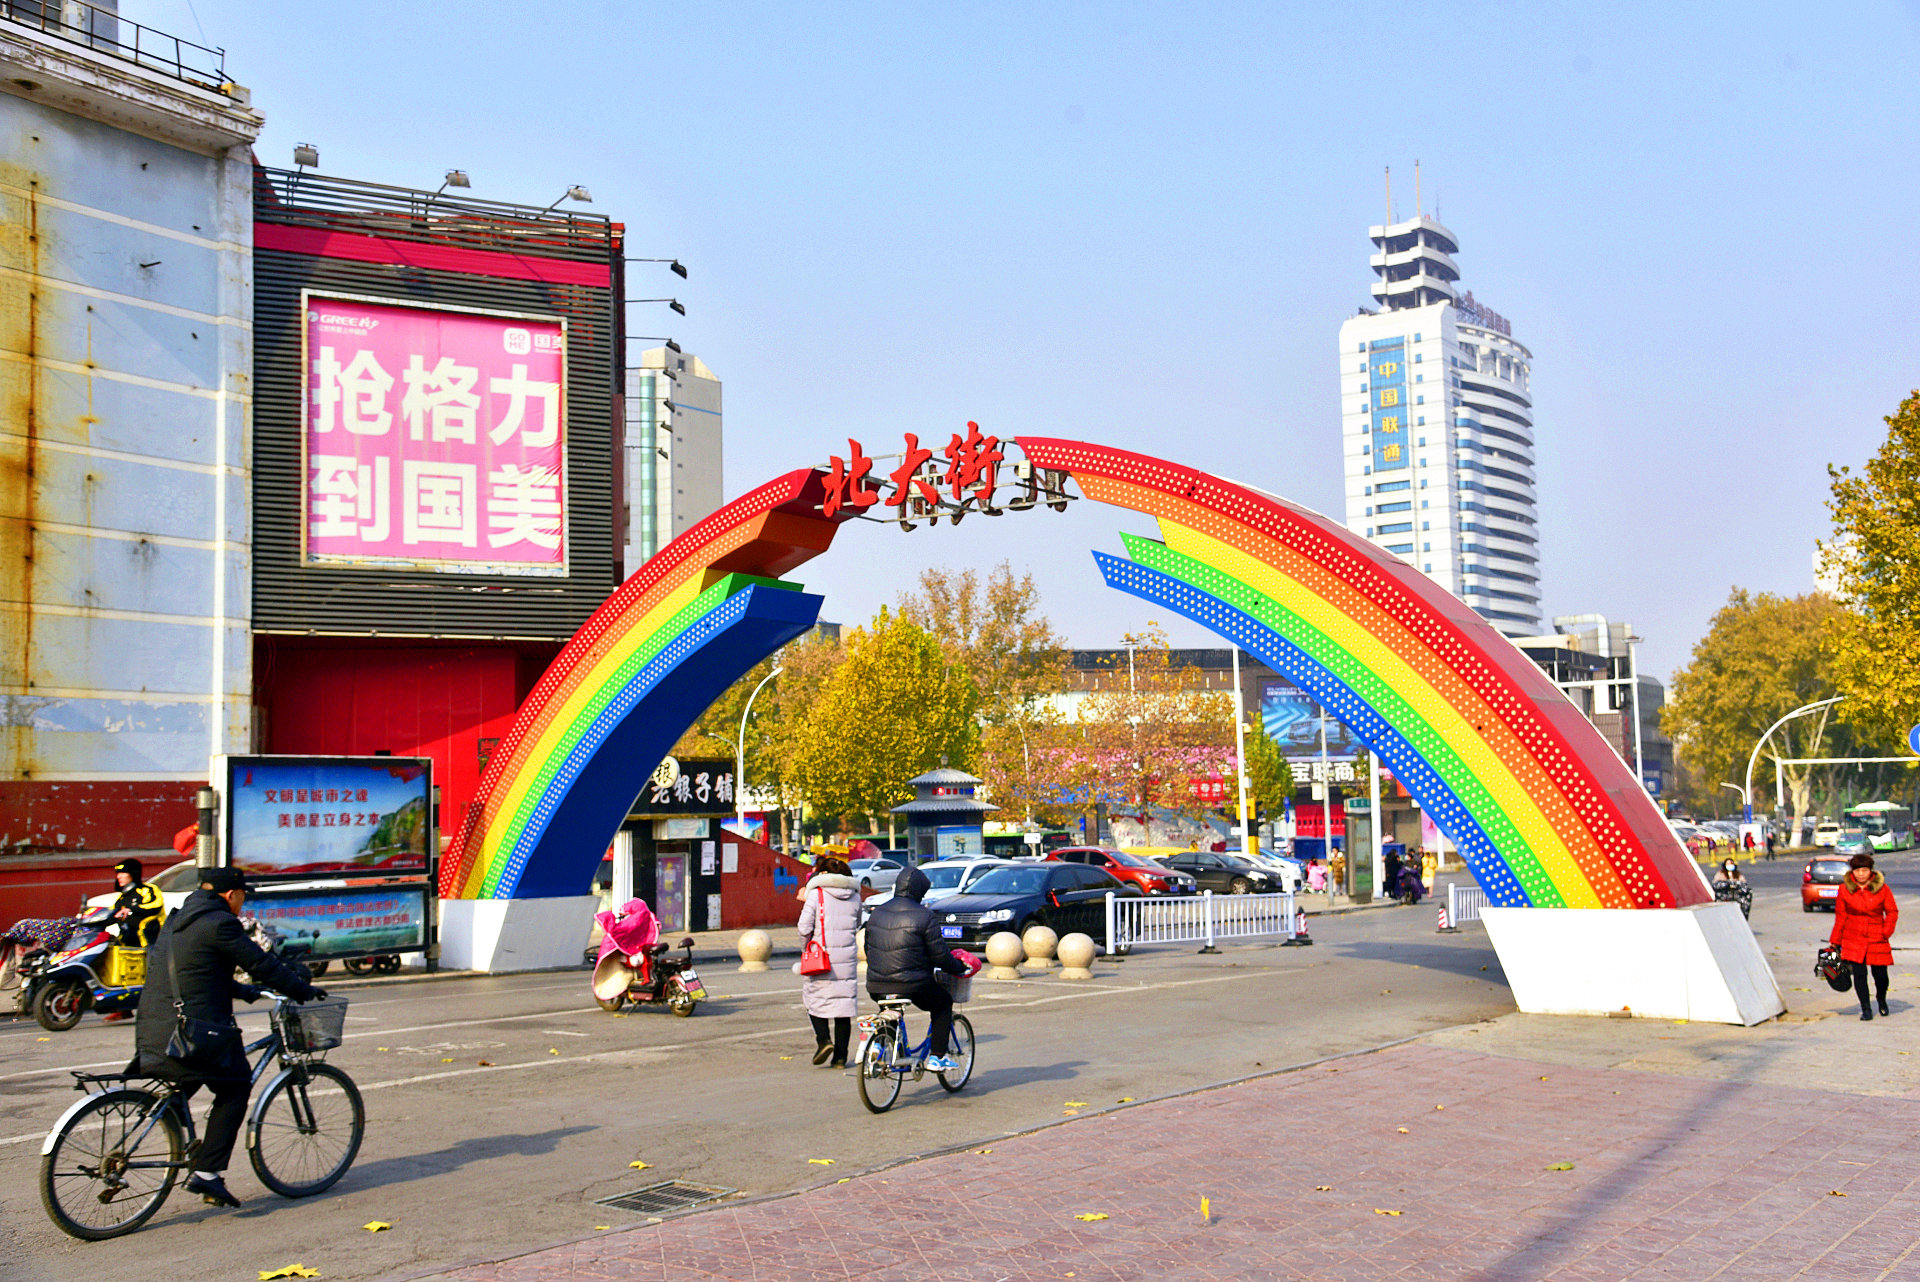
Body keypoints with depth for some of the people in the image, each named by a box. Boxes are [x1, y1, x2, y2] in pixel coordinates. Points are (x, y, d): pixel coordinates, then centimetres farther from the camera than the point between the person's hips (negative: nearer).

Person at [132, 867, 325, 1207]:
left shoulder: (177, 921, 18)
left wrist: (243, 990, 35)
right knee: (235, 1089, 5)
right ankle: (208, 1173, -2)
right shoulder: (219, 923, -11)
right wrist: (305, 990, 1)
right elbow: (262, 964, -9)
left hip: (153, 1034, 9)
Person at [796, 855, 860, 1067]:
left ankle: (823, 1039, -9)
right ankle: (840, 1056, 6)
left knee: (815, 998, 11)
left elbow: (805, 927, -11)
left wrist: (806, 947, 7)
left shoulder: (817, 893, -5)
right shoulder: (854, 895, 9)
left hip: (821, 955, -3)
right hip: (847, 956, 4)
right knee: (844, 1002, 7)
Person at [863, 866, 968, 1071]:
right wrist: (959, 967, 10)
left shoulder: (877, 914, 10)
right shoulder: (924, 916, -8)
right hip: (913, 985, -5)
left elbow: (868, 948, 19)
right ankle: (937, 1058, 14)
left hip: (876, 986, 6)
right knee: (943, 1004, 20)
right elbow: (939, 955, -8)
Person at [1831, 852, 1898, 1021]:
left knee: (1880, 975, 1)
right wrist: (1835, 942, 8)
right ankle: (1866, 1009, 6)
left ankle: (1881, 1000, 33)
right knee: (1859, 974, -8)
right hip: (1854, 938, 0)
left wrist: (1886, 932, -5)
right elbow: (1840, 917, 6)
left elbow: (1892, 912, 6)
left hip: (1877, 938, 0)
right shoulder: (1844, 889, -1)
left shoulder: (1881, 888, -2)